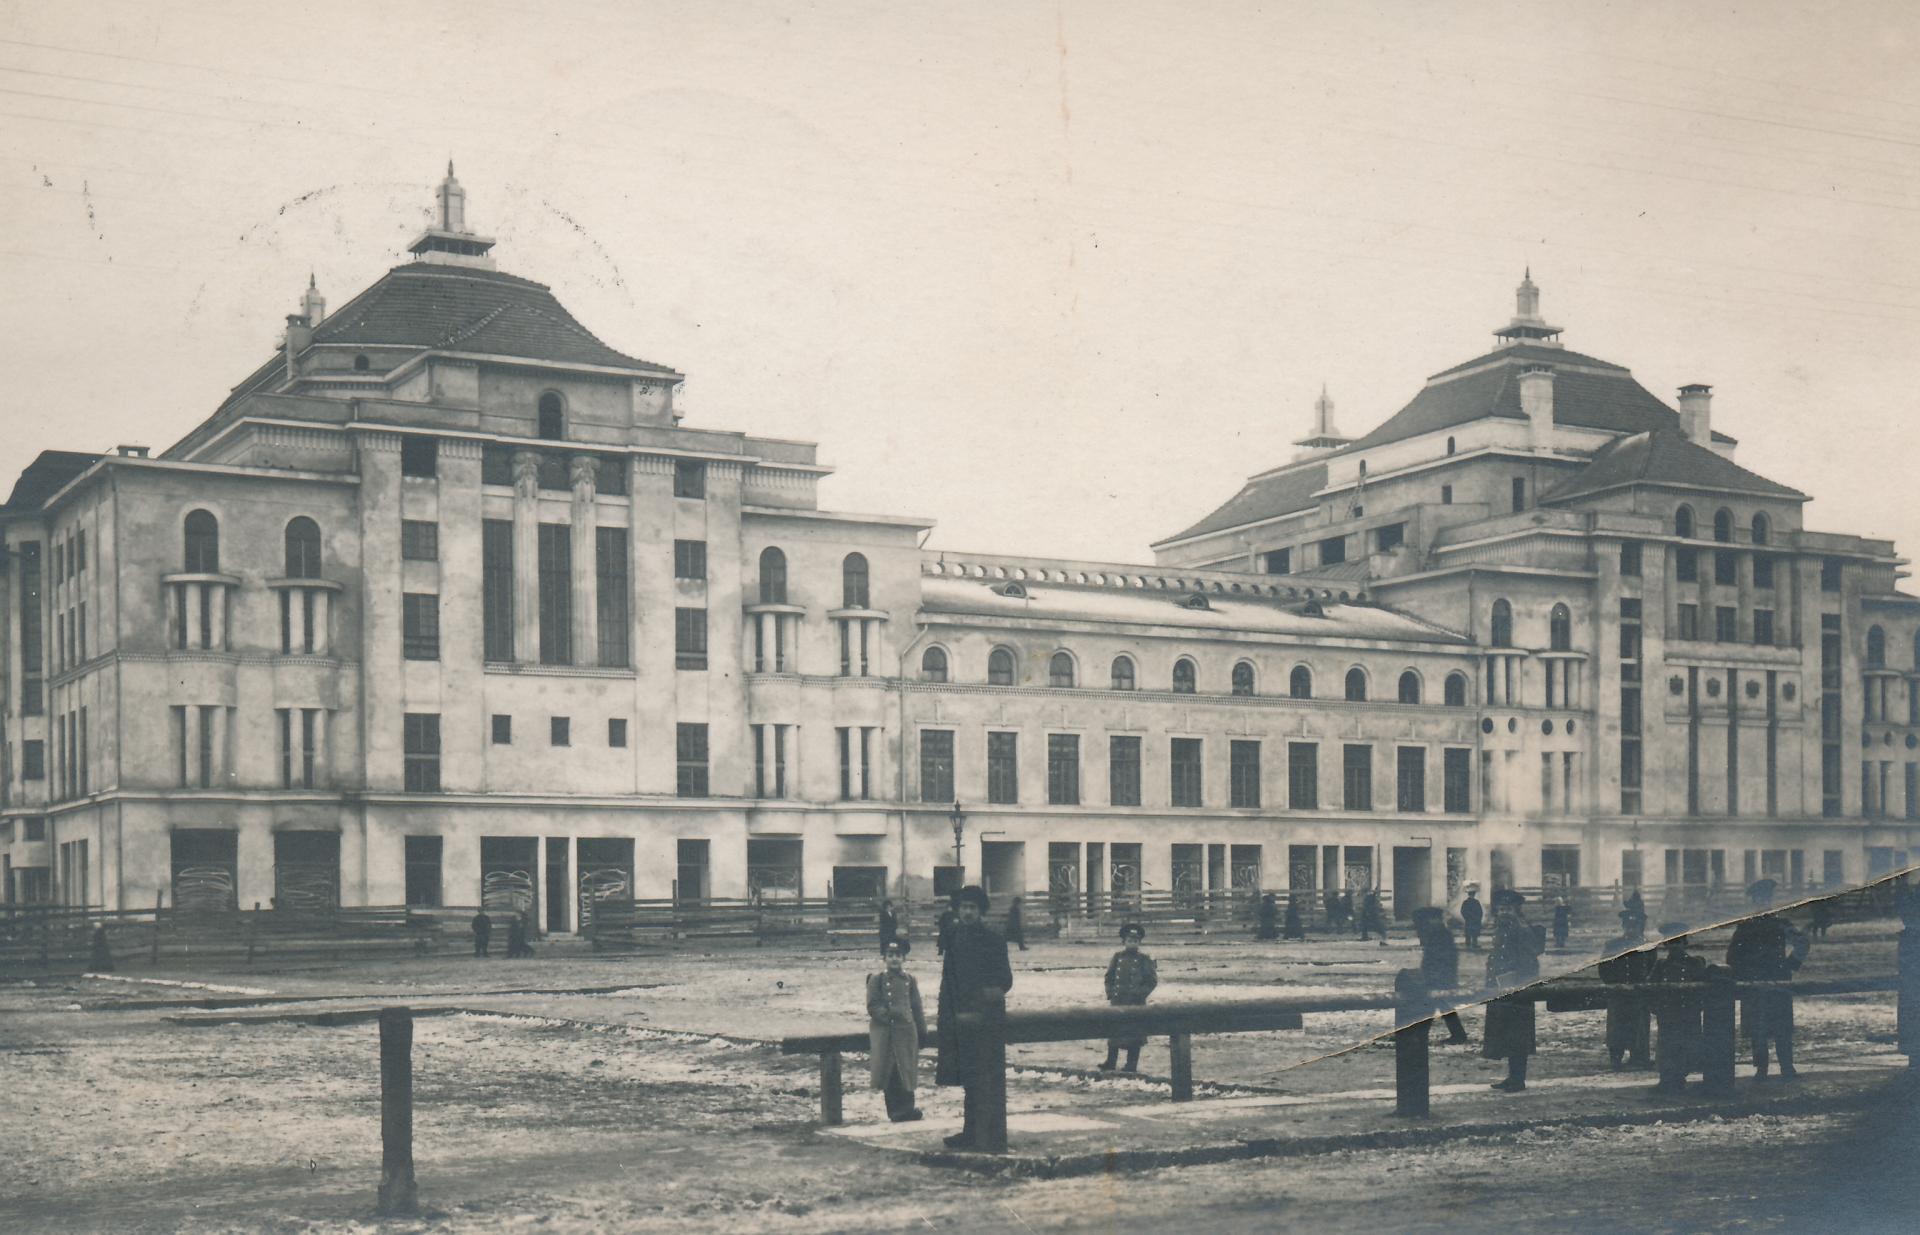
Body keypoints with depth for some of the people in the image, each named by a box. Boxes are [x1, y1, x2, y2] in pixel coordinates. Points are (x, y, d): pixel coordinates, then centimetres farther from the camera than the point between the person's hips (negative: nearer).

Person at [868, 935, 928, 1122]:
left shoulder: (910, 980, 9)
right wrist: (888, 1013, -17)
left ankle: (907, 1109, 4)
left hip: (906, 1030, 2)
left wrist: (922, 1031, 8)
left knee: (906, 1070, 0)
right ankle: (895, 1111, 6)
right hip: (884, 1031, -2)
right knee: (888, 1072, -1)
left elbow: (917, 1008, 11)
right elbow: (872, 1006, -3)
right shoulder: (876, 979, 1)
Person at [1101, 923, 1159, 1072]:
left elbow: (1152, 981, -1)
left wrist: (1140, 993, -11)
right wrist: (1111, 993, 2)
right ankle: (1110, 1064, 16)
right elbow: (1109, 977, 14)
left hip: (1136, 1003, -3)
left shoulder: (1144, 959, -1)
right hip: (1118, 1002, 3)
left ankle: (1131, 1065, 8)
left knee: (1134, 1036, 0)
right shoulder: (1118, 957, 8)